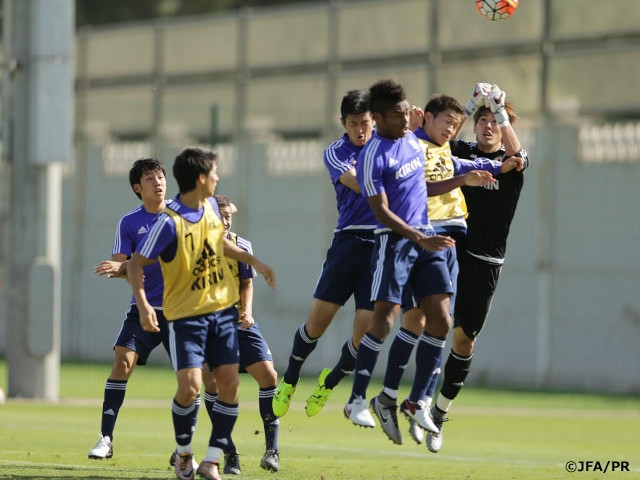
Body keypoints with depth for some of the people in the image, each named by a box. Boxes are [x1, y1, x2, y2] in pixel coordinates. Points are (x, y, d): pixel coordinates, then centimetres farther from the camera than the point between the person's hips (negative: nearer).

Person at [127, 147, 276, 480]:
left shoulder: (210, 206, 2)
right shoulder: (170, 222, -19)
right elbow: (136, 264, -15)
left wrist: (253, 261, 25)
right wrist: (143, 305, -27)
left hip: (222, 308, 6)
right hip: (186, 314, -6)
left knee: (229, 383, -2)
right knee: (189, 387, -15)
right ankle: (183, 452, 11)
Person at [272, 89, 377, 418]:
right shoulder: (335, 153, 1)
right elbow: (358, 183, -15)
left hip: (382, 246, 1)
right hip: (349, 240, -1)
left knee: (365, 330, -6)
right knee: (318, 320, -4)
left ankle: (330, 382, 22)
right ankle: (289, 381, 21)